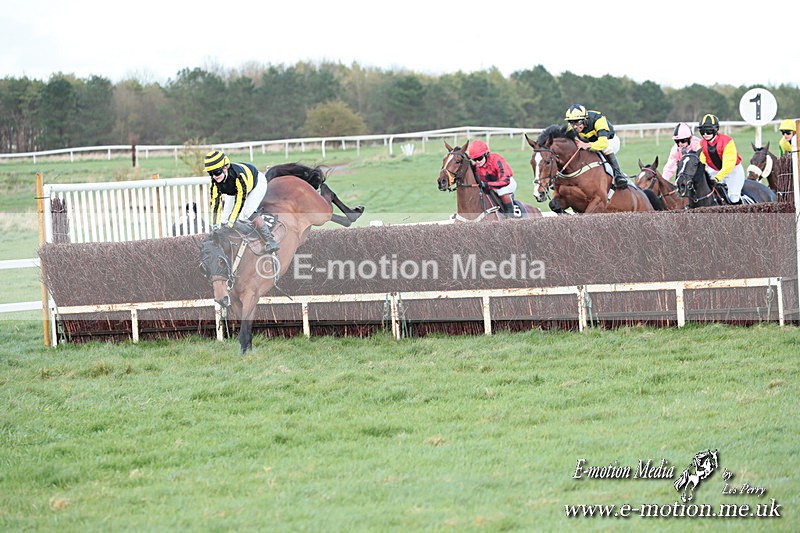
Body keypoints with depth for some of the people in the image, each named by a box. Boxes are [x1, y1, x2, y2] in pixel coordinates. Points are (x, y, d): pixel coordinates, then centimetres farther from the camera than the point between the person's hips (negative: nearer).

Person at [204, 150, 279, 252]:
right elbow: (215, 202, -24)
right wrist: (215, 225, -32)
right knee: (224, 221, -6)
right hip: (234, 191, 6)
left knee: (247, 213, -27)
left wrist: (231, 221, -43)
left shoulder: (238, 174, -44)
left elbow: (240, 199, -42)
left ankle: (270, 242, -19)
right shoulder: (215, 182, -27)